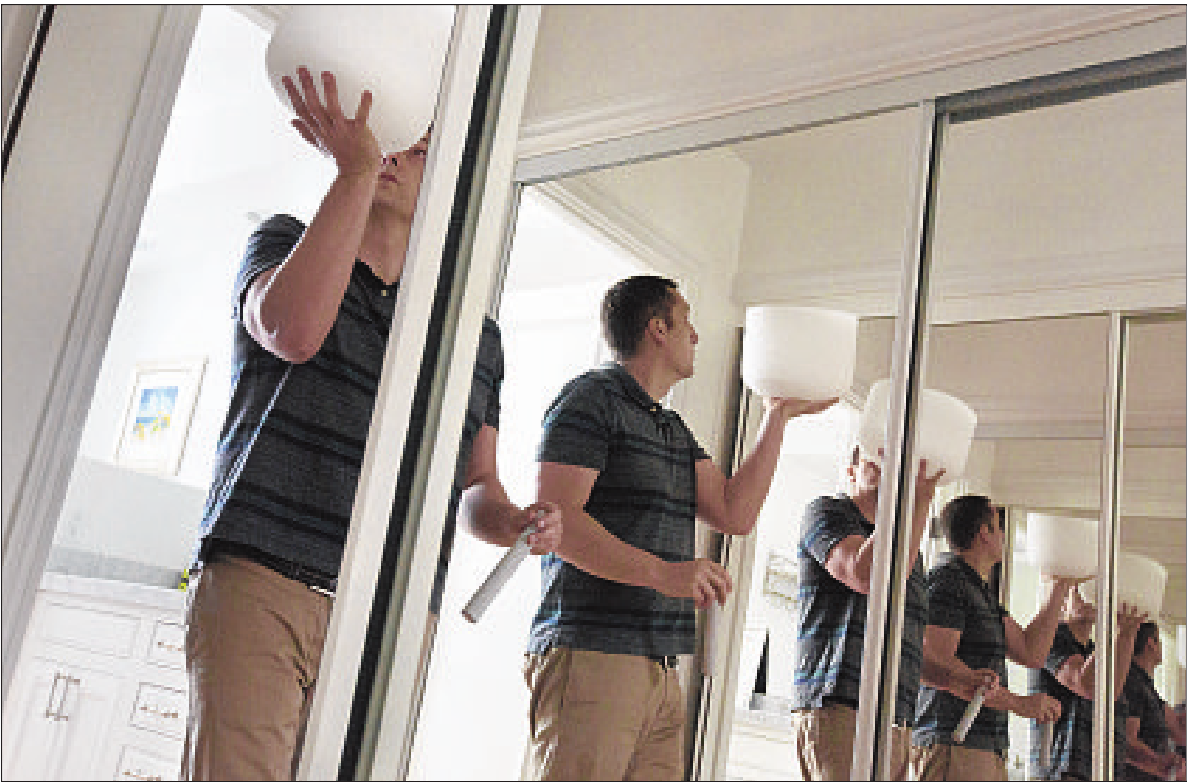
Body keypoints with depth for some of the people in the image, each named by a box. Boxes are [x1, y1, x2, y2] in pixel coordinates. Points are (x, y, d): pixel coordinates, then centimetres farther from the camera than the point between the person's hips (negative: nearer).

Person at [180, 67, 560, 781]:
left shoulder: (476, 334, 18)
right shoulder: (285, 241, 11)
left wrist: (516, 520, -4)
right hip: (262, 584, -2)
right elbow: (293, 331, -14)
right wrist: (356, 170, -12)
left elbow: (476, 486, 19)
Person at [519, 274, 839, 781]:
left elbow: (734, 514, 13)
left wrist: (777, 416, 15)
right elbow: (552, 517, -13)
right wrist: (662, 572, -21)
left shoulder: (675, 430, 24)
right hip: (590, 658, -8)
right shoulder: (592, 397, -2)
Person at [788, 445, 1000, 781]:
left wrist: (949, 677, 15)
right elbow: (868, 576, -19)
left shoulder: (908, 553, 27)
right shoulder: (827, 511, 2)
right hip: (838, 709, -8)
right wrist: (916, 501, -16)